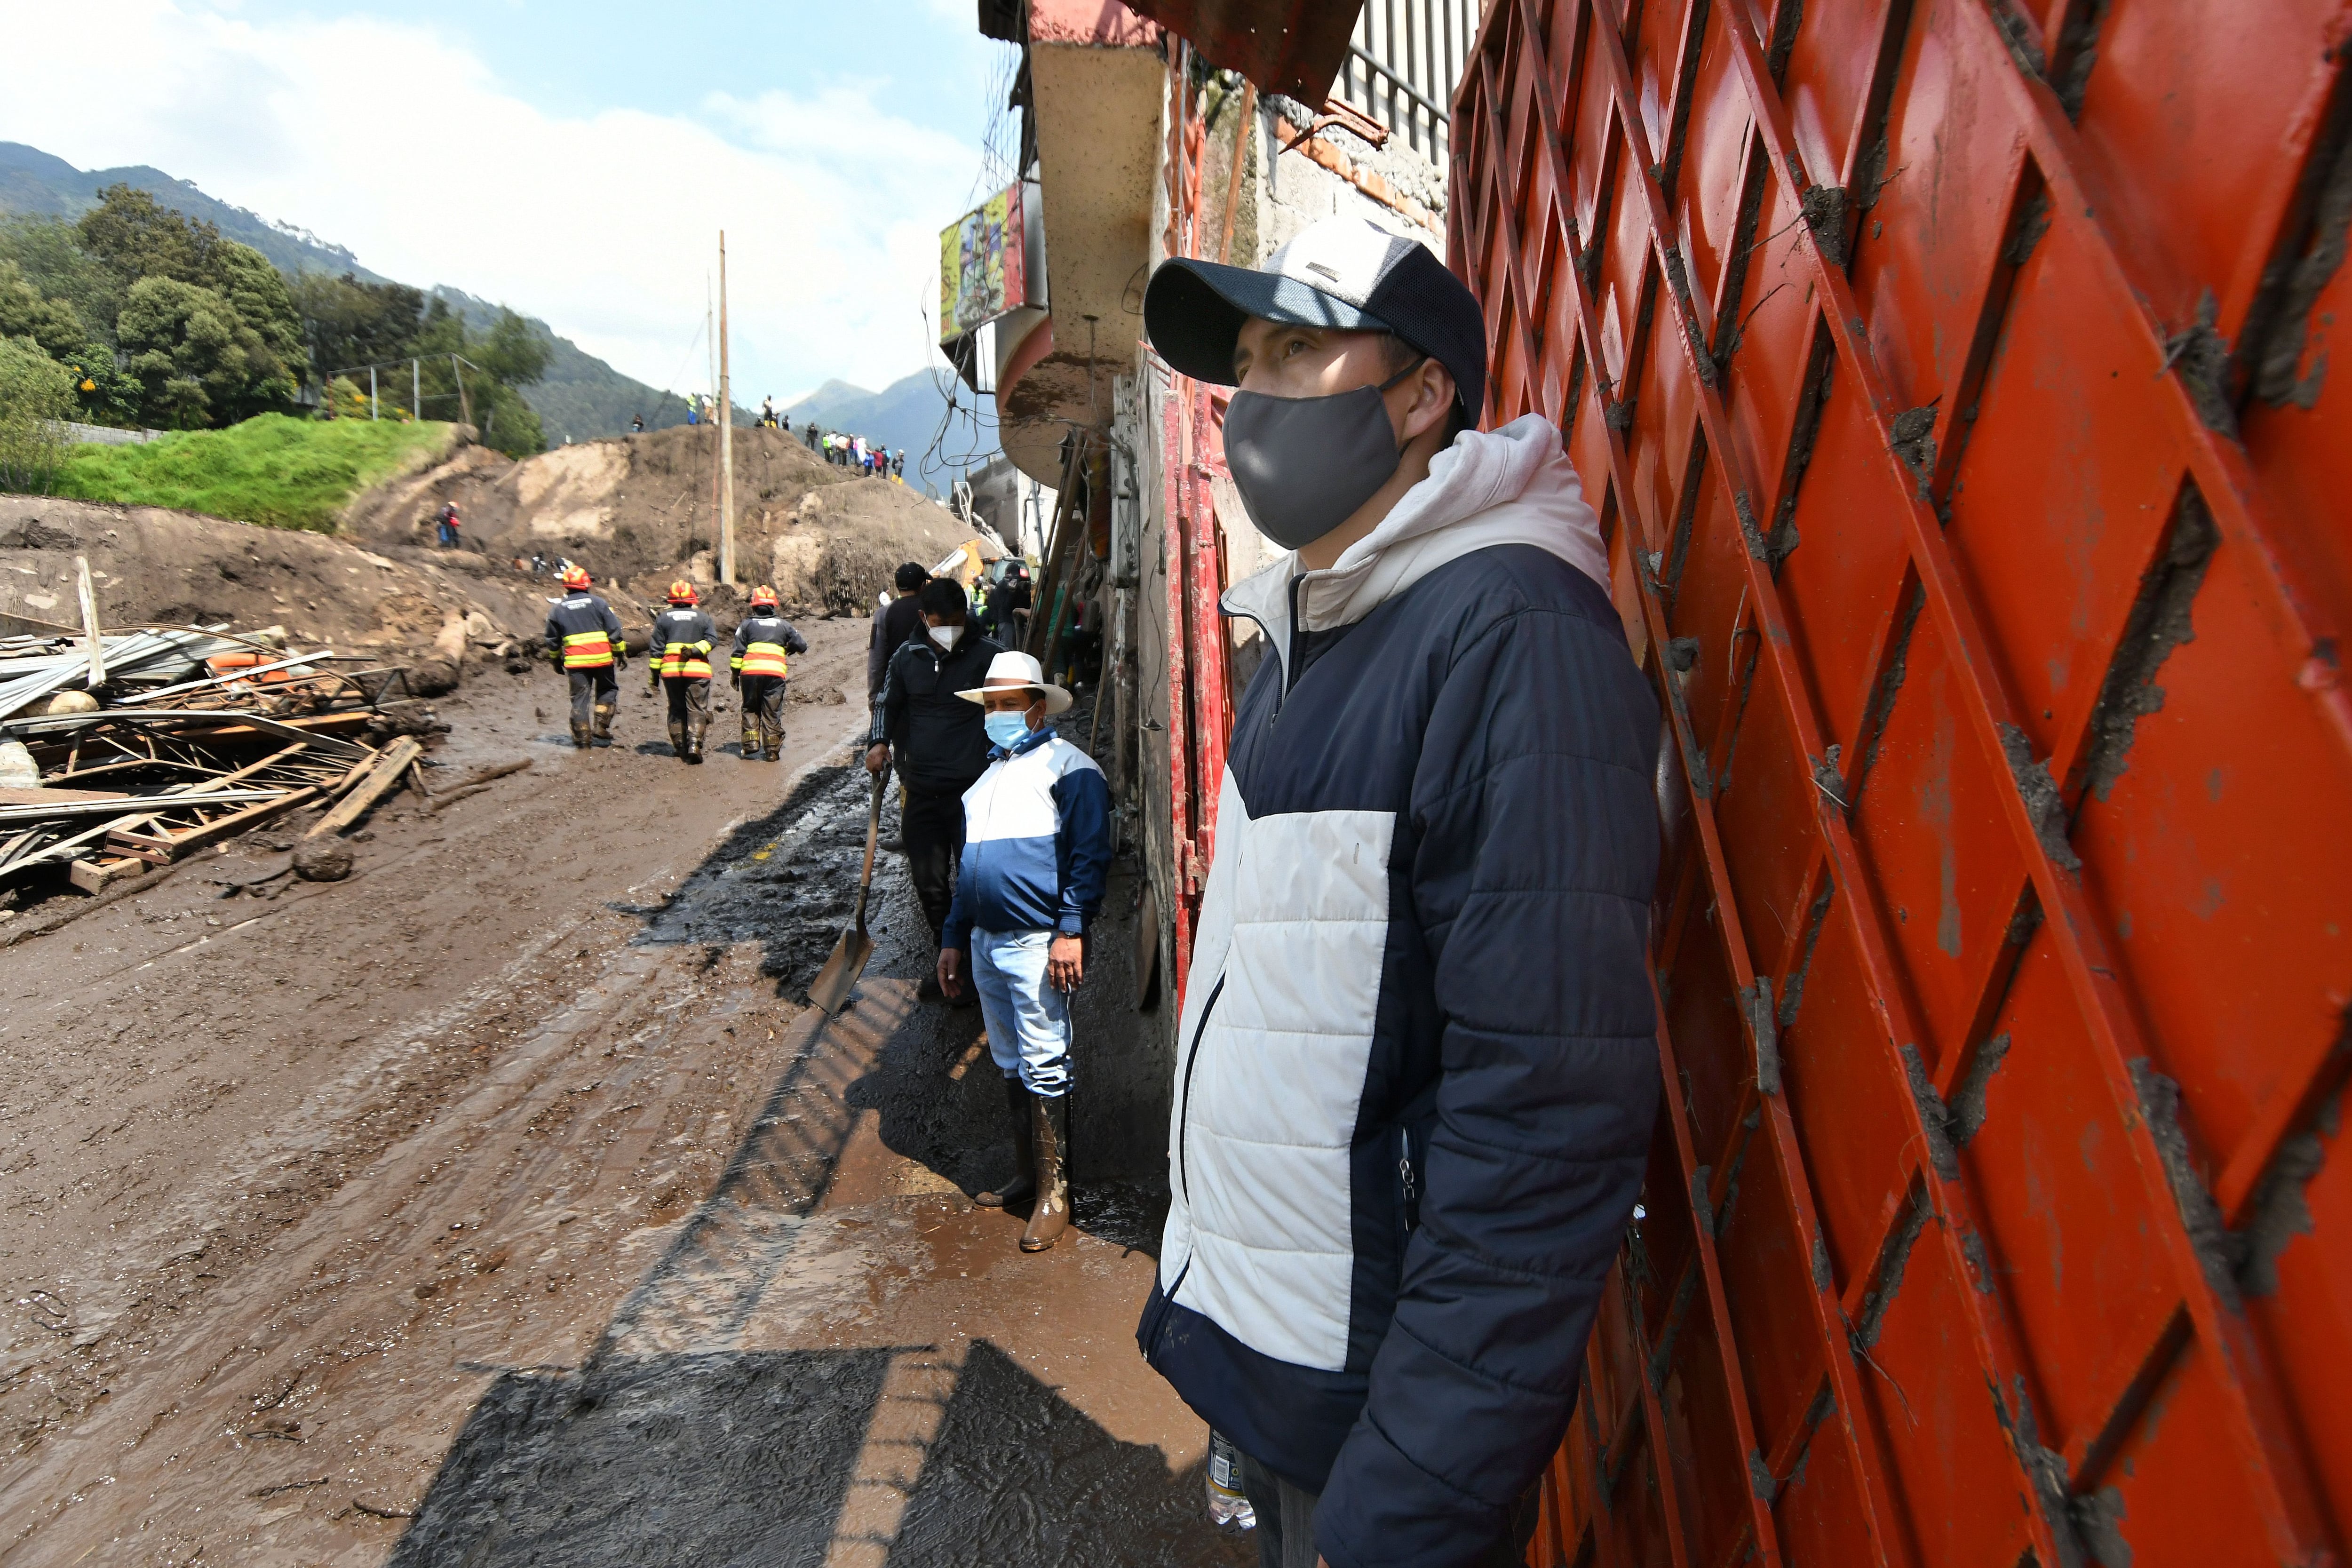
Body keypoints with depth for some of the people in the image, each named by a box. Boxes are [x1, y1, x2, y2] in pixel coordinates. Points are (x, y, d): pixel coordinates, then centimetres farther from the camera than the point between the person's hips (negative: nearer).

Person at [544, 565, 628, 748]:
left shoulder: (557, 609, 7)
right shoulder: (597, 603, 1)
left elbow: (553, 640, 14)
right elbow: (614, 630, -1)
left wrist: (556, 661, 26)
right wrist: (621, 653, 6)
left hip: (575, 661, 2)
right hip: (602, 658, -2)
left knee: (580, 697, 6)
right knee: (608, 690, 17)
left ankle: (582, 739, 5)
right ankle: (601, 725, 2)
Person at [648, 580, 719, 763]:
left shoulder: (663, 618, 9)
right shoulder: (703, 617, 7)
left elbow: (656, 648, 7)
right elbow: (712, 639, -7)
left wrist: (654, 673, 10)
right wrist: (695, 650, -13)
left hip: (671, 671, 2)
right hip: (698, 670, -2)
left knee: (676, 709, 13)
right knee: (697, 709, -1)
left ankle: (680, 747, 14)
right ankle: (694, 742, -19)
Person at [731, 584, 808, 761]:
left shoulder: (747, 624, 12)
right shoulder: (783, 625, 14)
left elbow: (738, 651, 7)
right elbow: (802, 646, 16)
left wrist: (735, 674, 13)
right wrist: (789, 647, 35)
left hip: (750, 671, 0)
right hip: (775, 673, 0)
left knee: (750, 710, 13)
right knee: (772, 712, 5)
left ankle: (751, 746, 5)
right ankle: (773, 751, 5)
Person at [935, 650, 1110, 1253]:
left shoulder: (1066, 764, -3)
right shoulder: (988, 775, 21)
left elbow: (1089, 855, -13)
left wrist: (1071, 931, -21)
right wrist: (954, 939, 22)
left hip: (1038, 942, -8)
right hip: (986, 942, 8)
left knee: (1043, 1064, -4)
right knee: (1009, 1063, 14)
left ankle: (1053, 1193, 6)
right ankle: (1027, 1174, 27)